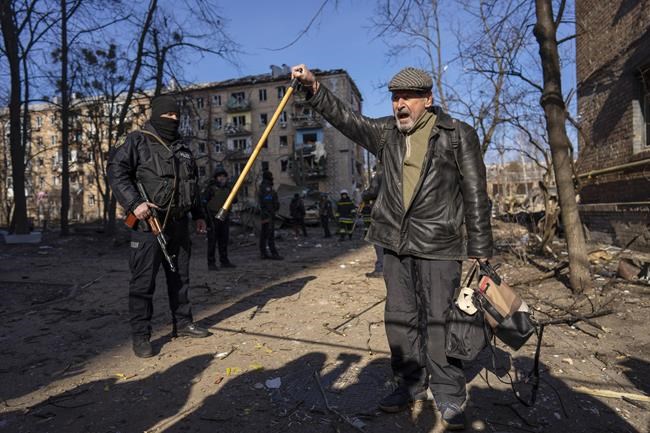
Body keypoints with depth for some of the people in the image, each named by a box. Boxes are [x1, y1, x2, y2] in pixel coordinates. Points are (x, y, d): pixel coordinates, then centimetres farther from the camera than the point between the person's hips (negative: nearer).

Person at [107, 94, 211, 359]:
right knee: (143, 280, -4)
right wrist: (134, 203, -21)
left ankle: (182, 323, 26)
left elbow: (192, 184, 23)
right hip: (148, 222, -7)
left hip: (178, 222, 7)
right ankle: (140, 337, 6)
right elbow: (116, 171, -10)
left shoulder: (182, 148, 18)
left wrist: (198, 215, 20)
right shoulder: (138, 141, -2)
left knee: (180, 275, 13)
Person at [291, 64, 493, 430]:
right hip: (396, 243, 5)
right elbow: (346, 118, 8)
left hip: (439, 245, -4)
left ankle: (449, 396, 21)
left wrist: (479, 250, -6)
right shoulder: (387, 132, 10)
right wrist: (314, 88, -5)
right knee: (400, 318, 12)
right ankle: (411, 383, 30)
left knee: (439, 321, 2)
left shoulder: (458, 135, -3)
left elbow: (475, 195, -4)